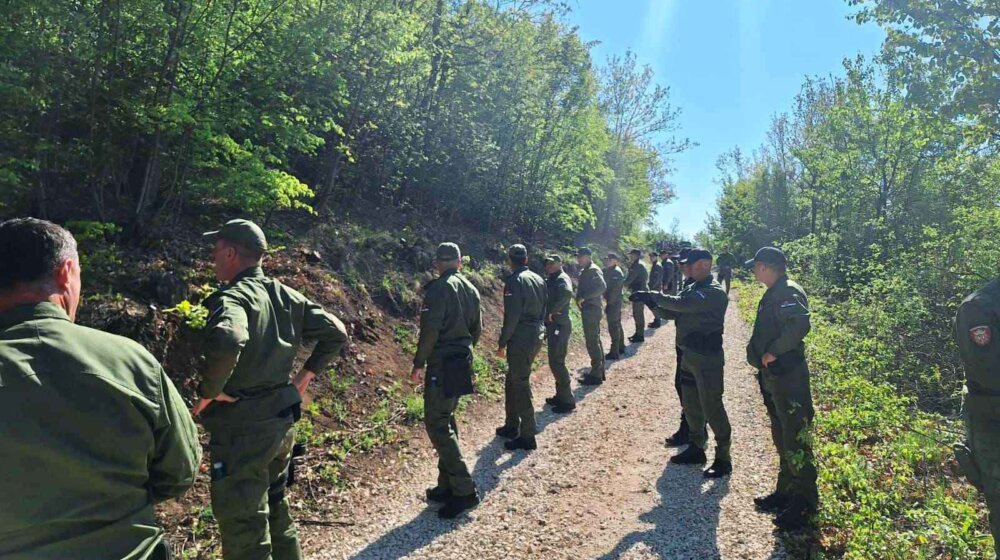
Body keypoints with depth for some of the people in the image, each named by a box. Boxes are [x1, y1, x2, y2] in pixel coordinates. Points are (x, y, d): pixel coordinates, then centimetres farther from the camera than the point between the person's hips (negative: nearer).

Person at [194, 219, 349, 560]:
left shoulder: (233, 297, -18)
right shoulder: (286, 296, 6)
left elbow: (226, 342, -41)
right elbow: (336, 332, 9)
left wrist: (208, 391, -24)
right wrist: (307, 373, 11)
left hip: (242, 429, -8)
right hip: (280, 421, 8)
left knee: (243, 531, 5)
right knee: (274, 510, 25)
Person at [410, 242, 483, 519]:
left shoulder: (439, 288, -14)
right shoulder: (471, 289, 10)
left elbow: (430, 330, -19)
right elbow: (476, 329, 15)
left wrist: (419, 363, -11)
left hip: (441, 366, -8)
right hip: (463, 364, 8)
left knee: (437, 425, -4)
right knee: (446, 421, 17)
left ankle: (464, 490, -6)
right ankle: (447, 486, 23)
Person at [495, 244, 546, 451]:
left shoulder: (514, 281, -14)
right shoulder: (538, 279, 10)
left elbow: (512, 316, -19)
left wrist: (502, 343, -11)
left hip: (520, 339, -9)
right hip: (536, 336, 9)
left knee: (520, 385, -1)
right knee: (513, 380, 20)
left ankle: (527, 437, 5)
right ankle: (512, 426, 30)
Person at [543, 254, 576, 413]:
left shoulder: (562, 278, -14)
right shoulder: (551, 280, 15)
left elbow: (567, 294, -34)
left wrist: (552, 311, -27)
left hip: (560, 326, -10)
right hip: (553, 325, 10)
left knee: (557, 362, -6)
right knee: (555, 362, 16)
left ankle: (567, 400, 2)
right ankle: (561, 395, 28)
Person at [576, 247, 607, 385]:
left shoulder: (593, 270, -13)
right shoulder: (586, 271, 16)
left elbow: (602, 287, -27)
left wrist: (583, 297, -24)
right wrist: (581, 297, 1)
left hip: (591, 310, -10)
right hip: (589, 310, 10)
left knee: (592, 342, -6)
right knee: (595, 340, 16)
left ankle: (596, 375, 0)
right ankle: (599, 371, 25)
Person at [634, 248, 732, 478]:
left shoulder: (715, 292, -18)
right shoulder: (693, 289, 11)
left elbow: (680, 304, -29)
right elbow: (672, 313, 10)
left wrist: (652, 295, -20)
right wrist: (652, 302, -8)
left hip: (708, 358, -9)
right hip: (689, 355, 9)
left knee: (712, 408, -1)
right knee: (690, 405, 17)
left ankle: (723, 459, 12)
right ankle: (696, 449, 32)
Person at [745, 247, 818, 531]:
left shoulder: (788, 293, -16)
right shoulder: (773, 294, 15)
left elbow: (800, 325, -32)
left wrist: (775, 351, -24)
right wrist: (763, 357, 12)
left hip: (789, 377, -11)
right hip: (773, 376, 11)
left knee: (795, 441, -2)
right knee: (781, 438, 19)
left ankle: (804, 504, 10)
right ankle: (786, 492, 33)